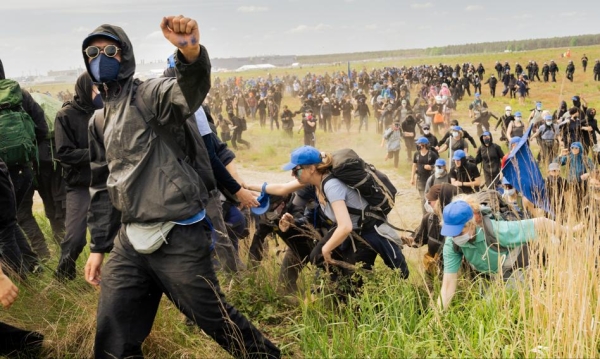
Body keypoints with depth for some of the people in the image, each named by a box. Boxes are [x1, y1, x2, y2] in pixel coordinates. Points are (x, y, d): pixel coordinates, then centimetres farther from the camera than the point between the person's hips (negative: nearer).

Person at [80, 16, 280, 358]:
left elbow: (190, 91, -31)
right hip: (130, 239, 7)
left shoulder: (149, 95, -7)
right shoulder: (100, 120, 16)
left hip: (176, 237, -7)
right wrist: (98, 246, 20)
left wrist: (191, 51, -54)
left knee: (215, 317, 3)